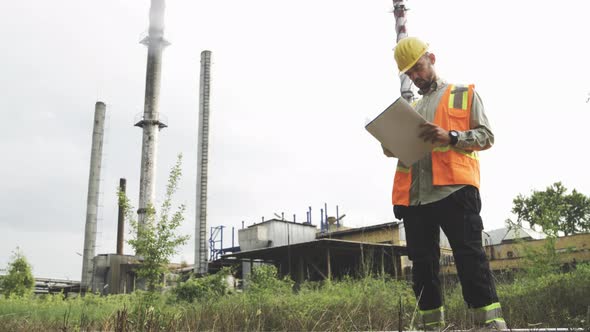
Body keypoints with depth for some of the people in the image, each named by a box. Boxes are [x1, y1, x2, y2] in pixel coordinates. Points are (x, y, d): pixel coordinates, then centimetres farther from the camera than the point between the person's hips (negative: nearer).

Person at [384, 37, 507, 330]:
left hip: (454, 189, -5)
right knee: (422, 266, 4)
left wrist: (451, 137, -14)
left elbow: (486, 136, 4)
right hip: (414, 196, 5)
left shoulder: (465, 94, 14)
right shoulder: (411, 109, 29)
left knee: (471, 259, -11)